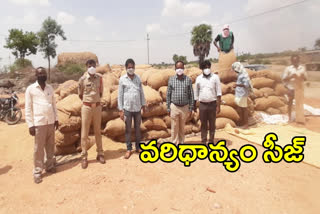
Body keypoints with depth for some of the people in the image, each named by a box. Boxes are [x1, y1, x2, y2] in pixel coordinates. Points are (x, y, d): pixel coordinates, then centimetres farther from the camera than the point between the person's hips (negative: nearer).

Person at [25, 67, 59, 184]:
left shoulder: (50, 88, 9)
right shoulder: (30, 89, -4)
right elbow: (28, 108, -5)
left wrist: (56, 119, 10)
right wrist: (30, 125, -9)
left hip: (50, 122, 4)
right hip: (39, 123, -4)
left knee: (50, 146, 12)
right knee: (39, 148, 2)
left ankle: (50, 166, 27)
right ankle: (37, 172, 12)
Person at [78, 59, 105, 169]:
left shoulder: (99, 78, 2)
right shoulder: (83, 79, -4)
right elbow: (80, 94, 6)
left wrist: (95, 101, 7)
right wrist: (88, 101, 10)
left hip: (97, 106, 2)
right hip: (86, 107, -2)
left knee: (98, 131, 11)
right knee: (85, 132, 2)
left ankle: (100, 154, 21)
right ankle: (84, 157, 9)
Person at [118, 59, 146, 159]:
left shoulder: (138, 78, 4)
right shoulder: (122, 79, -3)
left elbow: (141, 92, 9)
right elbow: (120, 95, -3)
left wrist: (143, 104, 9)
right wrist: (120, 109, -7)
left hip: (137, 108, 2)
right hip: (127, 108, -2)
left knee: (137, 128, 12)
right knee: (128, 129, 7)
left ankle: (138, 147, 26)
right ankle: (129, 149, 18)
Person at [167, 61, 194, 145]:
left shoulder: (188, 80, 0)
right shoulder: (171, 79, 1)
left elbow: (191, 95, 2)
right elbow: (168, 94, 3)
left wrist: (191, 108, -1)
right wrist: (168, 108, 0)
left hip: (185, 107, 0)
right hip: (174, 107, 0)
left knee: (182, 127, 11)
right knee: (174, 127, 4)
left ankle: (181, 142, 24)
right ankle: (175, 143, 15)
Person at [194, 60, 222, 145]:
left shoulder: (215, 77, -3)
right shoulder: (198, 78, 3)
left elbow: (218, 92, -5)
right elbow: (196, 93, 9)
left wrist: (218, 106, -10)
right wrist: (194, 105, 9)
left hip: (212, 104, -1)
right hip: (202, 105, 1)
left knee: (212, 124, 7)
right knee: (203, 124, 8)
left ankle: (211, 141, 20)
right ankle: (203, 142, 17)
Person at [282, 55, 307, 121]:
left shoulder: (302, 68, 3)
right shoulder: (288, 68, -4)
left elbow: (305, 78, 8)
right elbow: (284, 79, -5)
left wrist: (302, 76, -14)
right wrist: (291, 76, -21)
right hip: (291, 88, -2)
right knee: (290, 102, 8)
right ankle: (290, 117, 19)